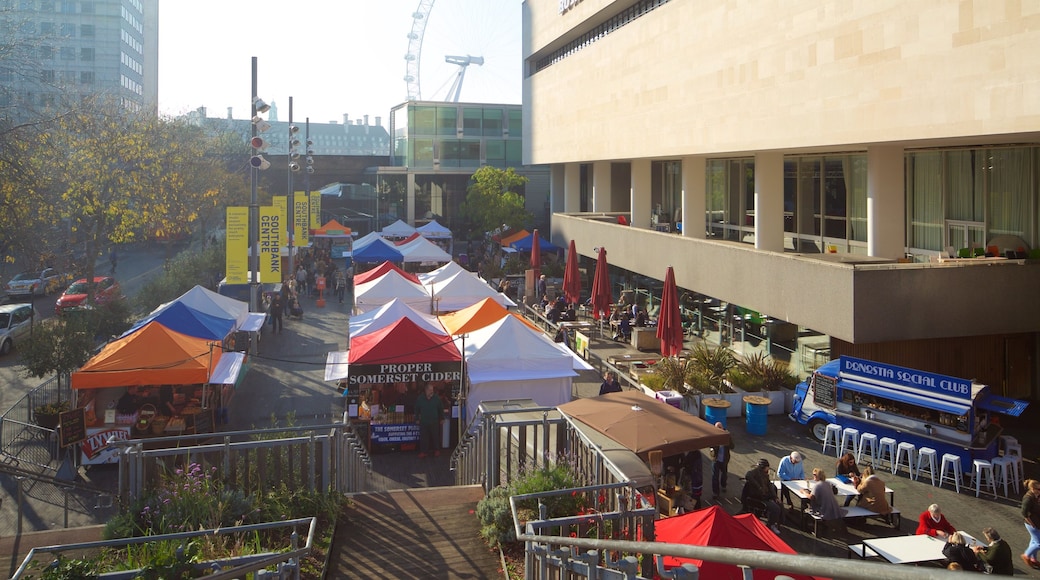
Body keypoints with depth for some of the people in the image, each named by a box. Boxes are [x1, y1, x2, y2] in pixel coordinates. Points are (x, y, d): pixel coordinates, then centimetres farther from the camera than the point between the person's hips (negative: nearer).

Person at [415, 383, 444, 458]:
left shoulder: (436, 398, -3)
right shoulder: (420, 398, -1)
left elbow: (441, 409, 7)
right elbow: (417, 409, 9)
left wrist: (442, 418, 8)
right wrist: (417, 419, 10)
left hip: (434, 422, 0)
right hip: (423, 422, 0)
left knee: (435, 437, 7)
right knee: (423, 437, 2)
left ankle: (436, 450, 22)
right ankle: (423, 452, 11)